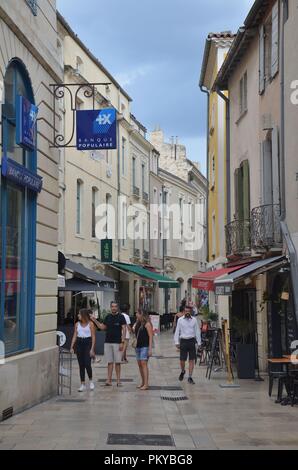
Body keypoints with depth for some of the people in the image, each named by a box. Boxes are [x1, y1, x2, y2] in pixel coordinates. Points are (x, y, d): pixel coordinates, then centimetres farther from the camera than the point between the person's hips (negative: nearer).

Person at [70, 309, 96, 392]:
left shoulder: (90, 324, -3)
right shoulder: (77, 324, 9)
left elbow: (93, 337, -5)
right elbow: (75, 336, 10)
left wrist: (92, 349, -12)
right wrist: (72, 347, 2)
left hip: (88, 343, -4)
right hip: (79, 344, 4)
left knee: (87, 364, -12)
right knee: (81, 365, 5)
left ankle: (91, 381, 11)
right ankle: (83, 384, 11)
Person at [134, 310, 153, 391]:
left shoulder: (147, 324, -9)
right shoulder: (138, 324, 15)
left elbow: (151, 336, -13)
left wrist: (150, 349, -17)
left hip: (145, 347, -8)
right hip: (138, 347, 8)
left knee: (144, 364, -13)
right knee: (139, 364, 8)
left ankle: (146, 384, -14)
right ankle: (143, 383, 16)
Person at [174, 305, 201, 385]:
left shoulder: (194, 320, 4)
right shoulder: (180, 320, 2)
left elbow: (197, 331, 7)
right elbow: (177, 331, 4)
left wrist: (199, 343, 4)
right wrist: (177, 342, -2)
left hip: (192, 341, 1)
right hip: (183, 341, -1)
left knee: (192, 360, 0)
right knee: (182, 360, 2)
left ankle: (190, 377, 9)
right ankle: (182, 371, 33)